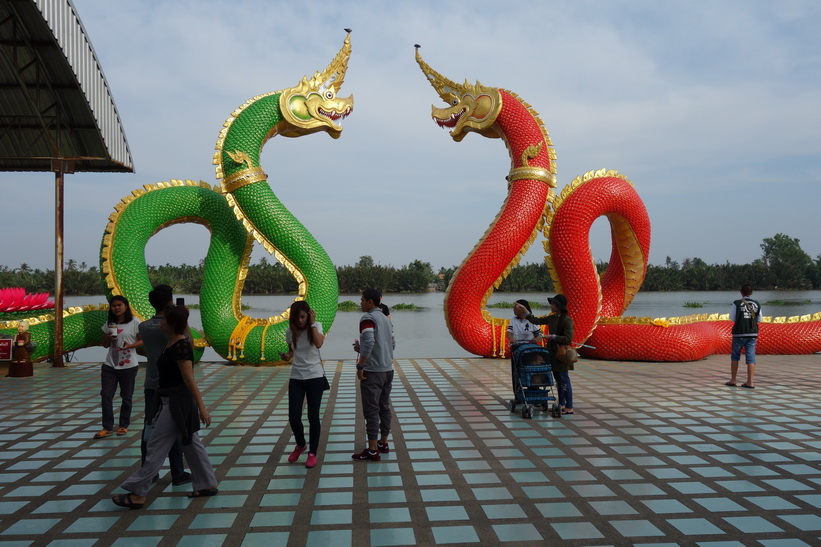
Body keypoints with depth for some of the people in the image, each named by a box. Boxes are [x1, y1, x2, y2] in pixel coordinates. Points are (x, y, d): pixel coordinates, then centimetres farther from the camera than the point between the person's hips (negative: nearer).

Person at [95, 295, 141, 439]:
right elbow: (105, 344, 15)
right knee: (106, 396, -1)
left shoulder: (135, 323, -6)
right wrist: (108, 338, -7)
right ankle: (107, 428, 6)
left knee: (126, 397, 7)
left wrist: (130, 345, -22)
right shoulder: (109, 324, 8)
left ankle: (124, 425, 21)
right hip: (109, 365, 4)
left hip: (128, 366, -4)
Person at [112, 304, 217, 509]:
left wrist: (201, 408, -20)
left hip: (178, 403, -10)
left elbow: (190, 380, -22)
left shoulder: (181, 347, -20)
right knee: (191, 443, 15)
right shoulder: (171, 343, 9)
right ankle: (208, 484, 24)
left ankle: (137, 493, 6)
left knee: (156, 446, -2)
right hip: (172, 402, 10)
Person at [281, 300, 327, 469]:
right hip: (296, 378, 3)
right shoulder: (290, 331, 2)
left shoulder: (316, 326, -6)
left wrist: (312, 323, -20)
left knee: (313, 416, 2)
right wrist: (287, 356, -6)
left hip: (315, 377, -2)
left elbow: (319, 343, -26)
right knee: (293, 417, -1)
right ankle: (300, 445, 27)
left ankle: (312, 453, 16)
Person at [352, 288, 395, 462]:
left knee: (371, 410, -3)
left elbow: (369, 342, -25)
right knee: (384, 407, 15)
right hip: (388, 369, 8)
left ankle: (372, 451, -1)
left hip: (373, 371, -8)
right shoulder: (386, 319, 13)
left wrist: (360, 366, -18)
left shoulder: (368, 318, -12)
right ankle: (383, 443, 24)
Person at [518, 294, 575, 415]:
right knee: (558, 380, 13)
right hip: (552, 352, 8)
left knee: (564, 380, -4)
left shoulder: (567, 320, -14)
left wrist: (553, 337, -20)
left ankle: (569, 408, 1)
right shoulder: (551, 318, 8)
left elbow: (568, 339, -20)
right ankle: (561, 404, 22)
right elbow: (536, 321, 18)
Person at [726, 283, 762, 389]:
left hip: (739, 333, -2)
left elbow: (732, 318, -6)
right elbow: (759, 320, 9)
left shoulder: (737, 304, -7)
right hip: (752, 334, 2)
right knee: (751, 358, 2)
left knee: (735, 356, 11)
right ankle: (750, 382, -1)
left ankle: (733, 380, 13)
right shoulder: (757, 304, 4)